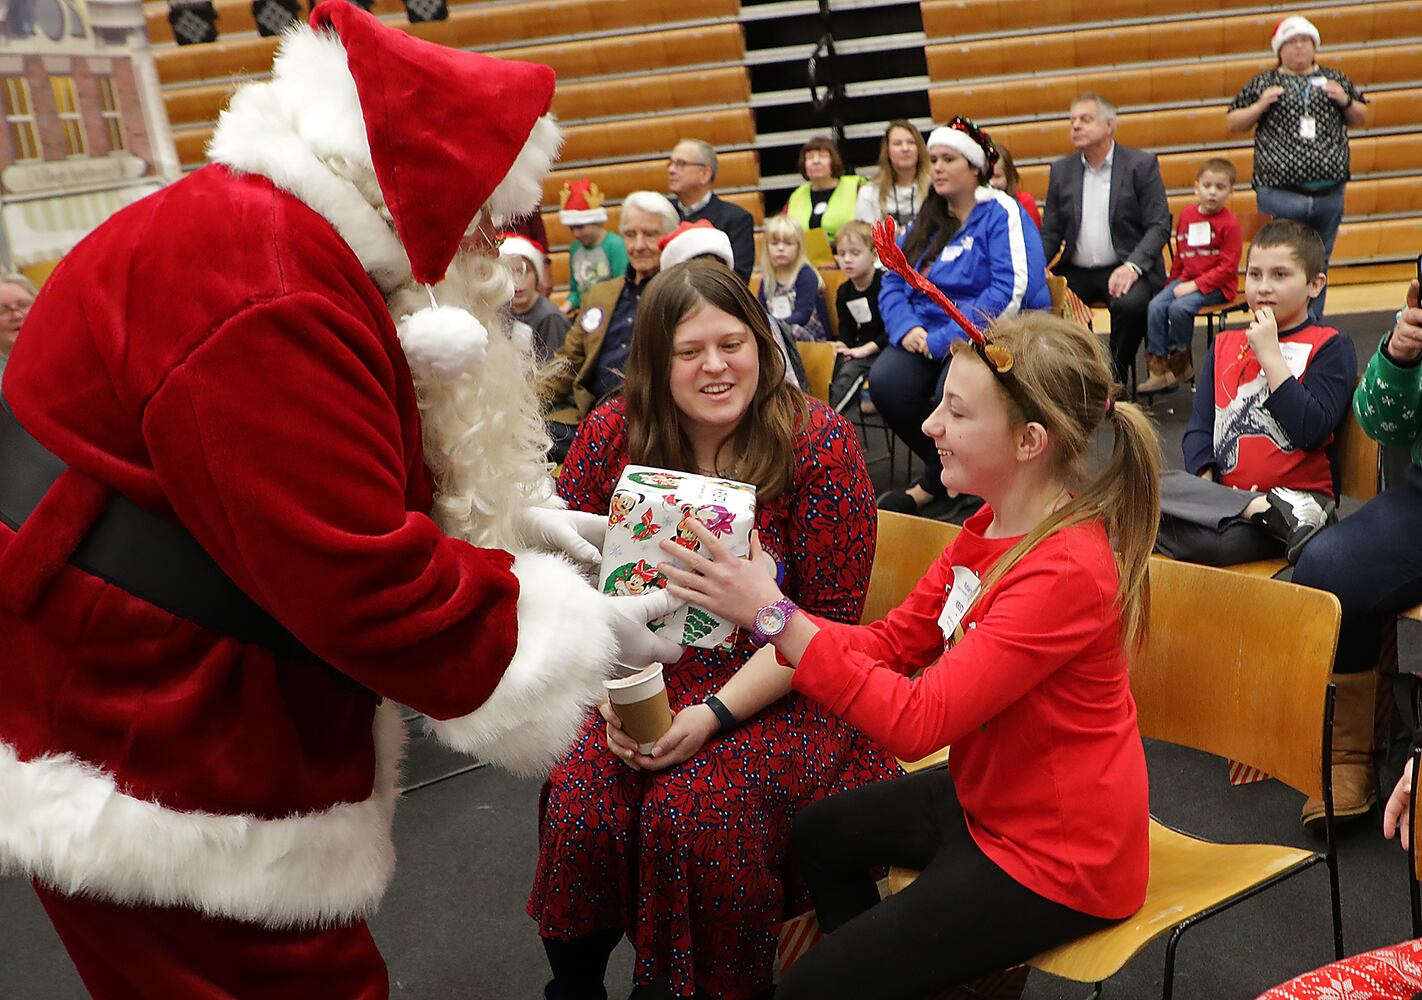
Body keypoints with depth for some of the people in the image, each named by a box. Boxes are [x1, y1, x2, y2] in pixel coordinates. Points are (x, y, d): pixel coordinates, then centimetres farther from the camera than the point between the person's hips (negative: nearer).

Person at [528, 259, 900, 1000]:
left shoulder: (818, 441, -10)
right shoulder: (611, 433, -2)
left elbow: (829, 616, -10)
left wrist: (715, 715, -17)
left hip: (768, 689, -2)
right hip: (638, 679, 3)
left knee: (701, 810, -26)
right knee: (579, 801, -20)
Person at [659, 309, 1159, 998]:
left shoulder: (1065, 570, -31)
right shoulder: (992, 527, -3)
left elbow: (917, 720, -33)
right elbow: (892, 642, -3)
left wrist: (776, 616, -36)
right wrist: (758, 605, -17)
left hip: (1056, 857, -9)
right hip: (987, 796, 9)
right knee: (817, 834, 24)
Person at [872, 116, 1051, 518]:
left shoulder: (1002, 213, -4)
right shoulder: (928, 220, 17)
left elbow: (1012, 292, -16)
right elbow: (893, 281, 13)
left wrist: (943, 340, -19)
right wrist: (906, 327, -10)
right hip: (929, 333, 6)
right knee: (885, 380, -24)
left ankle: (932, 483, -6)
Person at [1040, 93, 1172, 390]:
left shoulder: (1142, 164, 2)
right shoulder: (1061, 170, 12)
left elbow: (1159, 225, -5)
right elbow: (1050, 232, 12)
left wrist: (1132, 266, -22)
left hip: (1124, 269, -3)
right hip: (1074, 272, 3)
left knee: (1131, 304, -34)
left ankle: (1116, 379, -11)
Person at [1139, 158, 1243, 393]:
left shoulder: (1229, 223, -9)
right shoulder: (1187, 214, 9)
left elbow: (1228, 267, -12)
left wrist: (1195, 284, -19)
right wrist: (1174, 281, 13)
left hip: (1217, 285, -6)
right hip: (1186, 280, 6)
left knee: (1179, 307, -30)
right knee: (1155, 306, -19)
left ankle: (1179, 361, -9)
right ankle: (1158, 367, -16)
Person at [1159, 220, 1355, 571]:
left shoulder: (1330, 346, 4)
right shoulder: (1225, 345, 18)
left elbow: (1311, 430, -12)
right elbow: (1199, 428, 10)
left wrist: (1270, 354, -10)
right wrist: (1205, 484, -9)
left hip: (1300, 498, -7)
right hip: (1224, 496, 7)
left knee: (1203, 542, -38)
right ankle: (1267, 512, -26)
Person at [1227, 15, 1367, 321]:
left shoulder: (1335, 79, 14)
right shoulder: (1262, 83, 6)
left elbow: (1360, 119, 22)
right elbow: (1232, 123, 8)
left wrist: (1345, 101, 2)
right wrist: (1261, 105, -7)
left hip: (1329, 191, 3)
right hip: (1279, 192, -3)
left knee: (1319, 266, 10)